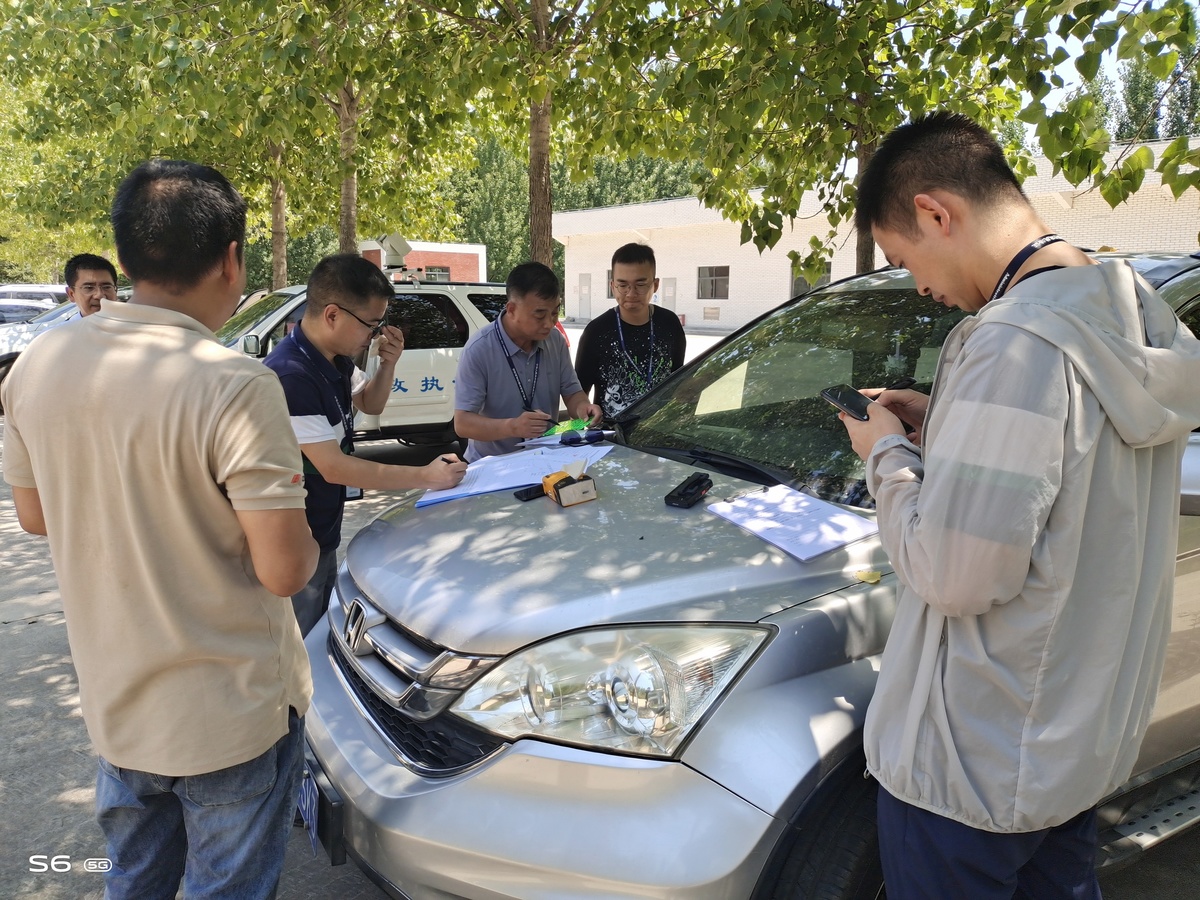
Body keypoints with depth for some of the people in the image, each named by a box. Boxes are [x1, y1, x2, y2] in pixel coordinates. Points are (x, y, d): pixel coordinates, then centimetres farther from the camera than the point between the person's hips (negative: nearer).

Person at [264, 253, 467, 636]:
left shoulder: (336, 359, 1)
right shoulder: (290, 375, -28)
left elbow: (370, 404, 17)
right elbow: (334, 468, -28)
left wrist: (388, 364, -4)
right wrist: (426, 476, -24)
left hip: (324, 537, 9)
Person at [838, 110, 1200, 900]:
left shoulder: (1016, 339, -27)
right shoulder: (1132, 316, 3)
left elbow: (953, 574, -28)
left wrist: (889, 455, -11)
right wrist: (941, 426, 6)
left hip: (977, 768, -8)